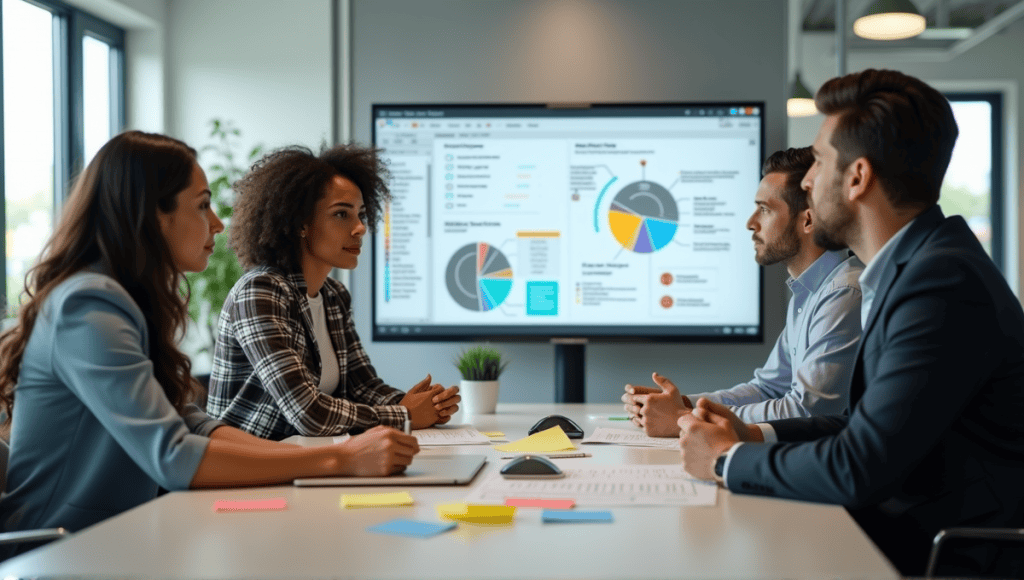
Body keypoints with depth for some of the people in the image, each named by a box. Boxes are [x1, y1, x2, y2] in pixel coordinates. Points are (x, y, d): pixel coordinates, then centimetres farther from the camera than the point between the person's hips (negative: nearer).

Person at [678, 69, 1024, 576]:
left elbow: (857, 469, -24)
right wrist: (754, 436, 5)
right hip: (912, 532, 8)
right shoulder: (912, 267, 9)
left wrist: (728, 459, -10)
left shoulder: (943, 280, -21)